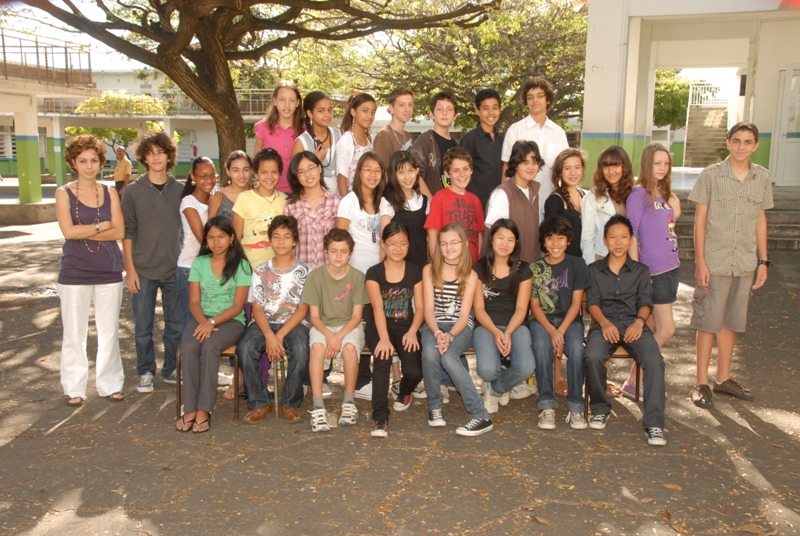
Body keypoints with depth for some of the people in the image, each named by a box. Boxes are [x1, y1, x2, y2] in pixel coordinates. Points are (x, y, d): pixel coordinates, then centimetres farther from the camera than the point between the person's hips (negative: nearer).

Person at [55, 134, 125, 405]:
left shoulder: (110, 193, 6)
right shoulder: (64, 193, 0)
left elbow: (119, 232, -4)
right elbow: (68, 231, -13)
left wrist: (84, 232, -12)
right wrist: (101, 226, -7)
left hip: (109, 270, 2)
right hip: (75, 272, -2)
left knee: (109, 331, 8)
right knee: (74, 332, 4)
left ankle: (110, 383, 19)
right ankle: (74, 387, 17)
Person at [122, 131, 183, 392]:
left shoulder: (180, 190, 3)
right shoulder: (133, 191, -1)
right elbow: (127, 232, -1)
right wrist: (130, 269, -6)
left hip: (174, 268, 2)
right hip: (143, 269, -1)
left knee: (176, 325, 9)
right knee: (143, 327, 5)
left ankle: (171, 369, 24)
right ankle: (146, 373, 20)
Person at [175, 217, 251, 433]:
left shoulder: (240, 265, 0)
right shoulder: (199, 263, 10)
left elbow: (237, 306, -5)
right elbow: (194, 302, 5)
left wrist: (212, 322, -18)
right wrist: (203, 322, -15)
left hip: (230, 320, -3)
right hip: (202, 319, 3)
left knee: (209, 347, -33)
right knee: (188, 347, -29)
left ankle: (204, 411, -27)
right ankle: (190, 409, -24)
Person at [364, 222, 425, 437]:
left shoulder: (415, 272, 6)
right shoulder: (374, 273, -2)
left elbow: (420, 307, 0)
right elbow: (377, 307, -14)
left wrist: (412, 331, -20)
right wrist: (384, 338, -30)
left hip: (405, 327, 2)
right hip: (381, 326, -1)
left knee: (414, 372, -21)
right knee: (383, 358, -33)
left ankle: (404, 392, 18)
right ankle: (380, 416, -27)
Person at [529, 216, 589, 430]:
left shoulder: (577, 265, 3)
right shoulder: (535, 268, 4)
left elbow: (576, 303, -2)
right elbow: (535, 305, 0)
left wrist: (561, 331, -16)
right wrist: (551, 331, -17)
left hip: (570, 319, 0)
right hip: (542, 320, 0)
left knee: (576, 348, -31)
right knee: (542, 346, -32)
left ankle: (576, 406, -21)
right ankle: (547, 405, -25)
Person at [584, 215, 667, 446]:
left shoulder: (641, 270, 19)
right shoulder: (594, 270, 17)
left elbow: (645, 302, 9)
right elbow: (592, 302, 6)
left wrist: (639, 321, -13)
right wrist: (605, 323, -14)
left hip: (634, 323, 1)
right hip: (605, 324, -1)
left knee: (654, 360, -30)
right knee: (593, 356, -33)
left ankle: (653, 423, -26)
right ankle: (600, 409, -9)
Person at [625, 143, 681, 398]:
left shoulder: (665, 193, 13)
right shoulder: (639, 194, -10)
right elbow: (630, 234, -14)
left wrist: (675, 210, 2)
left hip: (671, 266, 8)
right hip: (652, 270, -8)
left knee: (651, 328, 10)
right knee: (666, 330, -7)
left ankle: (637, 378, 19)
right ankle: (632, 382, 4)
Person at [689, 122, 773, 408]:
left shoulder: (762, 178, 6)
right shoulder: (711, 175, -5)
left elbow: (761, 220, 13)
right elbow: (700, 220, -4)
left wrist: (763, 261, 10)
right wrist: (700, 262, -8)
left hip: (745, 263, 4)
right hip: (714, 262, -4)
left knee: (731, 321, 14)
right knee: (708, 322, 2)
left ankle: (723, 378, 27)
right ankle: (701, 383, 12)